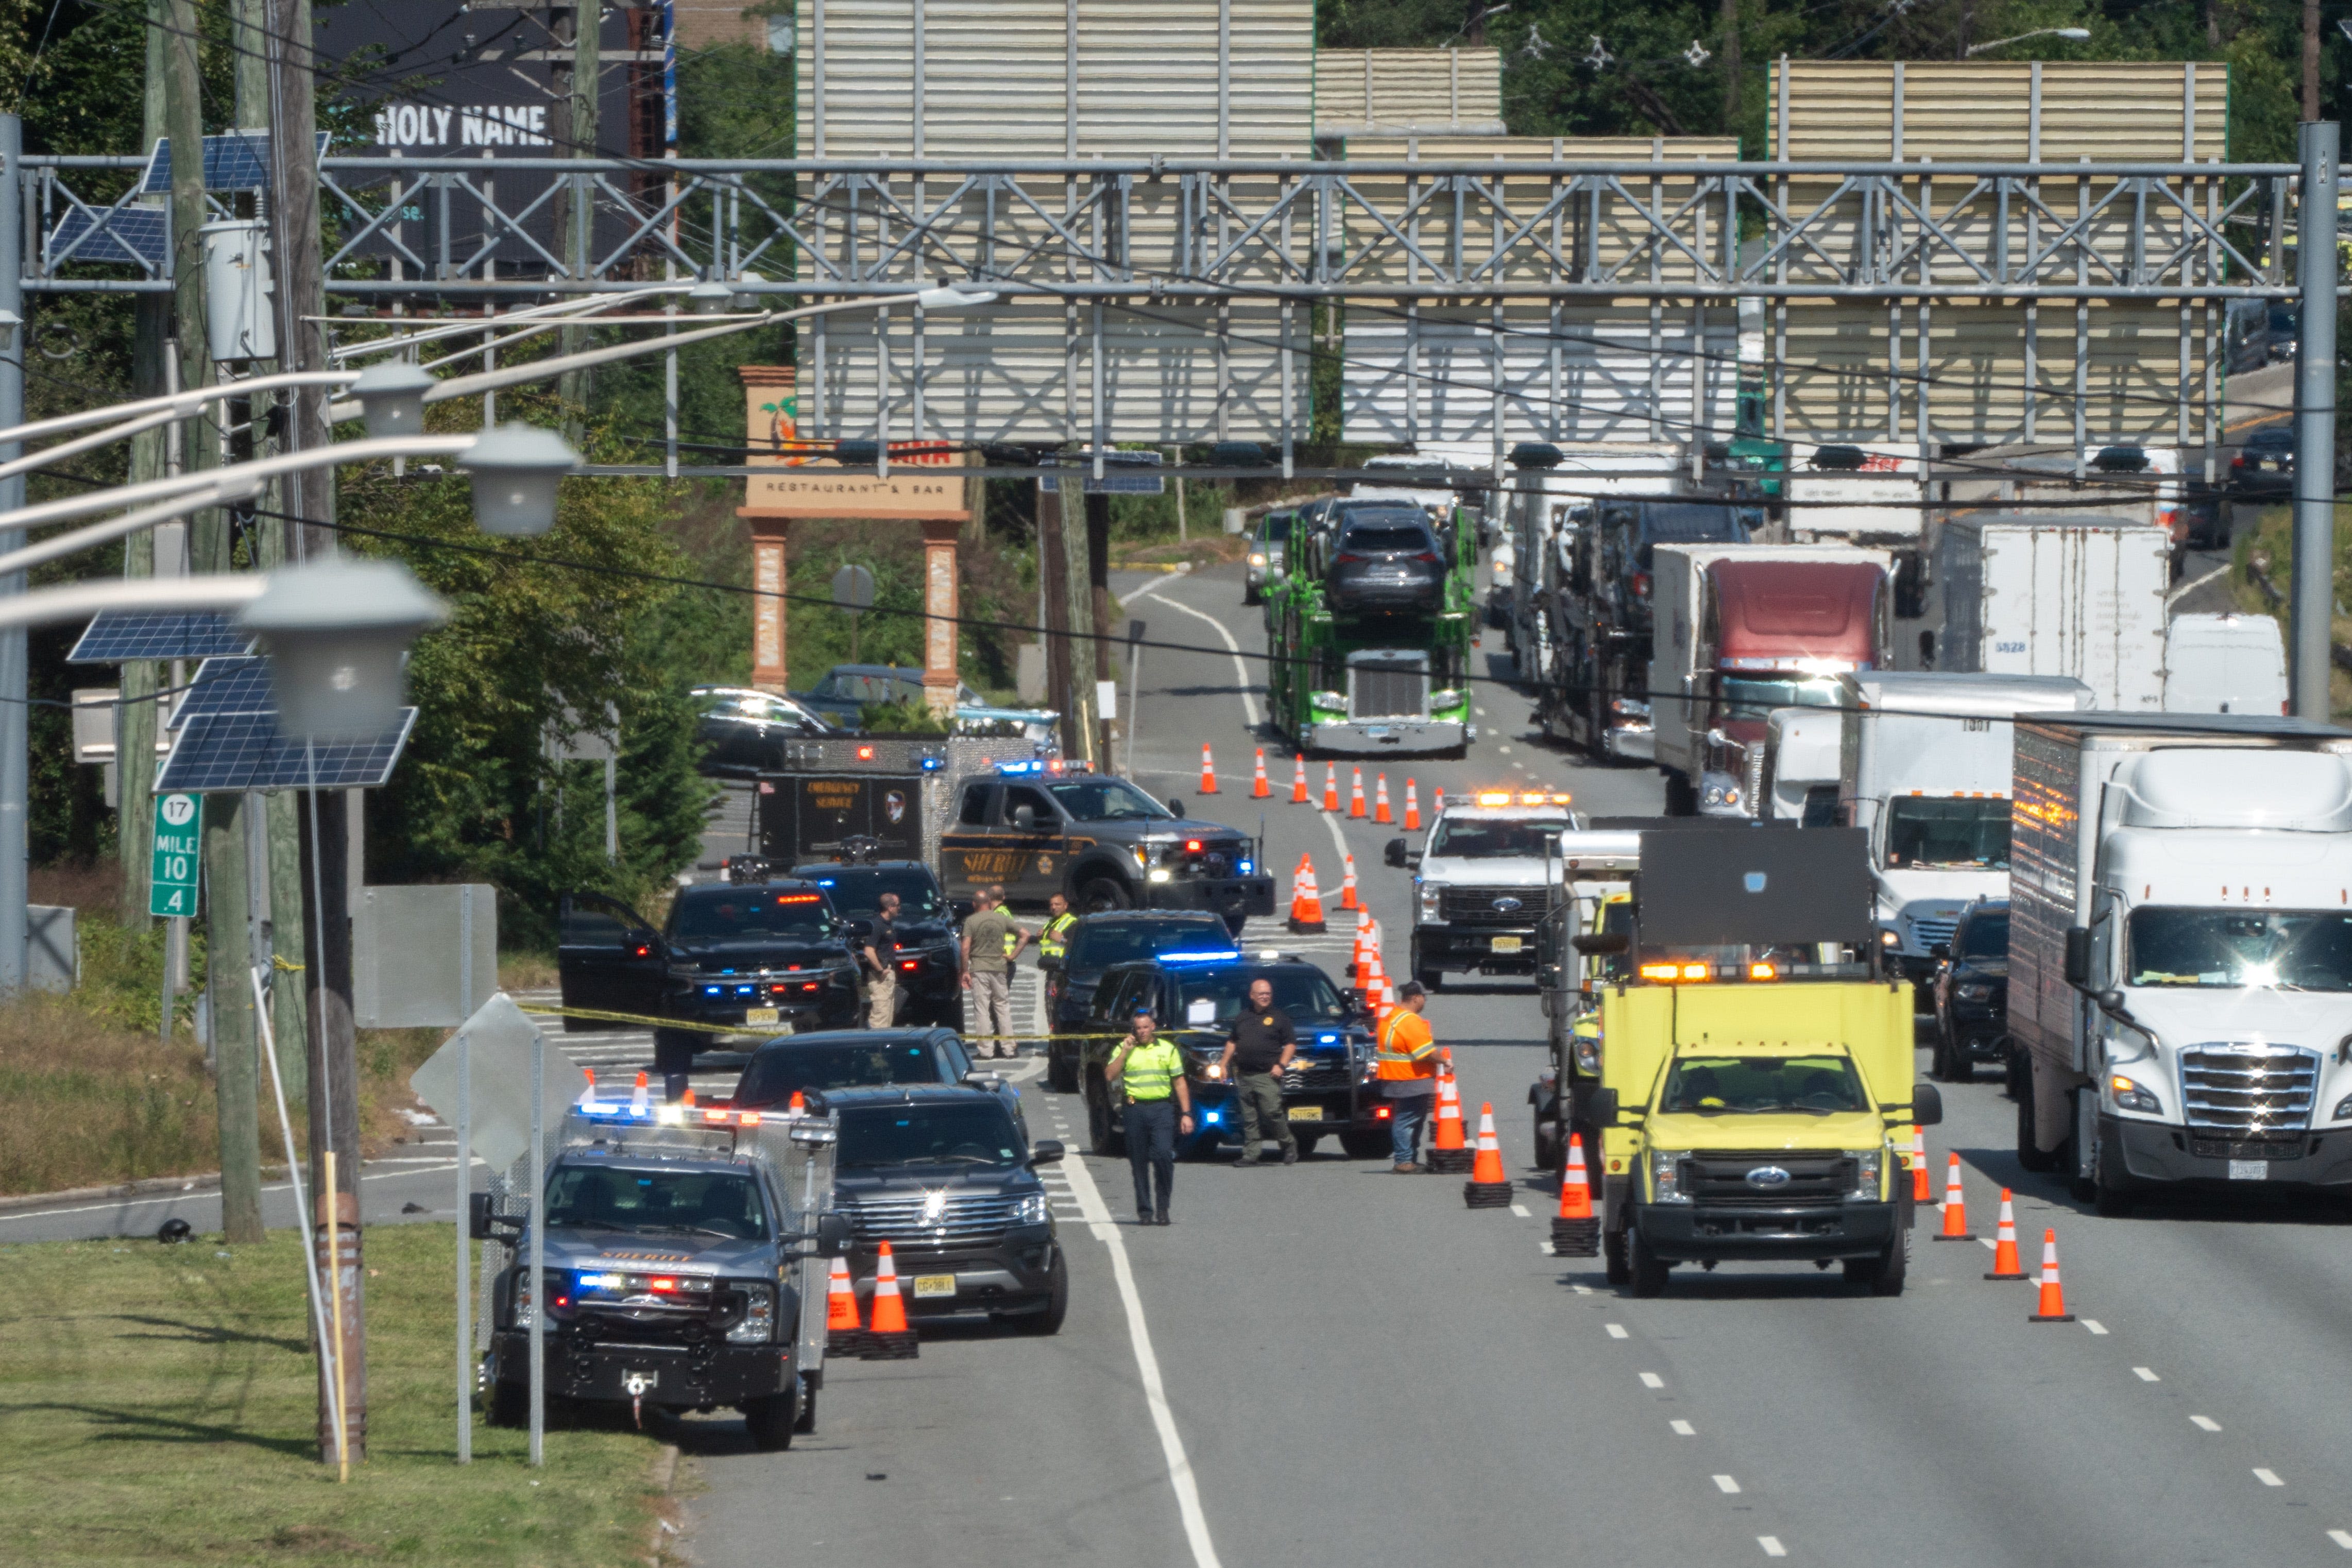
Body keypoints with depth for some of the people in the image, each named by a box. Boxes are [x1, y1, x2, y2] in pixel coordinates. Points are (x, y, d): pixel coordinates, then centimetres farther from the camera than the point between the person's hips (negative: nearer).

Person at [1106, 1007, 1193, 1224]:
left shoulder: (1167, 1049, 10)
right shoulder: (1125, 1050, 10)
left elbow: (1180, 1083, 10)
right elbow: (1111, 1076, -2)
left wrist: (1186, 1114, 3)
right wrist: (1126, 1051, -6)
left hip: (1162, 1109, -1)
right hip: (1135, 1107, 1)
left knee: (1163, 1155, -16)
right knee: (1139, 1163, 1)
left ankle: (1163, 1208, -7)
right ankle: (1144, 1211, 8)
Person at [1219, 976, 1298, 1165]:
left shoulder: (1279, 1017, 4)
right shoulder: (1243, 1017, 17)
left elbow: (1291, 1044, 1)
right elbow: (1232, 1042, 25)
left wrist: (1281, 1065, -10)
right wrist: (1225, 1065, 16)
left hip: (1267, 1076, -5)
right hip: (1244, 1077, 5)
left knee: (1273, 1112, -14)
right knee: (1249, 1118, 1)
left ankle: (1289, 1146, 2)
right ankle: (1252, 1153, 2)